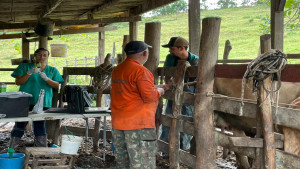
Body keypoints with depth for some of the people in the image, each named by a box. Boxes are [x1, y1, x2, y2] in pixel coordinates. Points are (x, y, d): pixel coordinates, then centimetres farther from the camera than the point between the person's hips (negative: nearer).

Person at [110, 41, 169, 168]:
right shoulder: (140, 71, -15)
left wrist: (156, 87, 24)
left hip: (117, 124, 9)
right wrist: (159, 91, 2)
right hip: (138, 124, -9)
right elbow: (149, 97, -19)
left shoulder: (117, 70, 13)